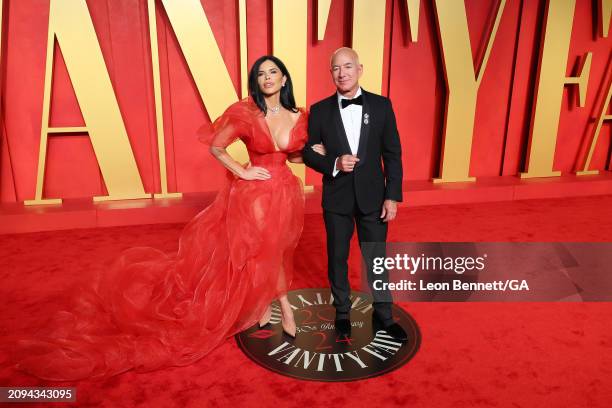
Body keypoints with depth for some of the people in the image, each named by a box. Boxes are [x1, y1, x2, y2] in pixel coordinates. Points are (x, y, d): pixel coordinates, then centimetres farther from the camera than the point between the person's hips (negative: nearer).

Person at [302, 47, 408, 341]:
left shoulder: (381, 105, -1)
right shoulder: (320, 110, -1)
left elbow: (392, 154, -1)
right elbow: (308, 152, 2)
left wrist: (393, 196, -6)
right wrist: (334, 164, -17)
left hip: (373, 196, 0)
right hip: (336, 198, 0)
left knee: (377, 258, 9)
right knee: (337, 257, 13)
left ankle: (383, 314, 29)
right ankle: (342, 312, 33)